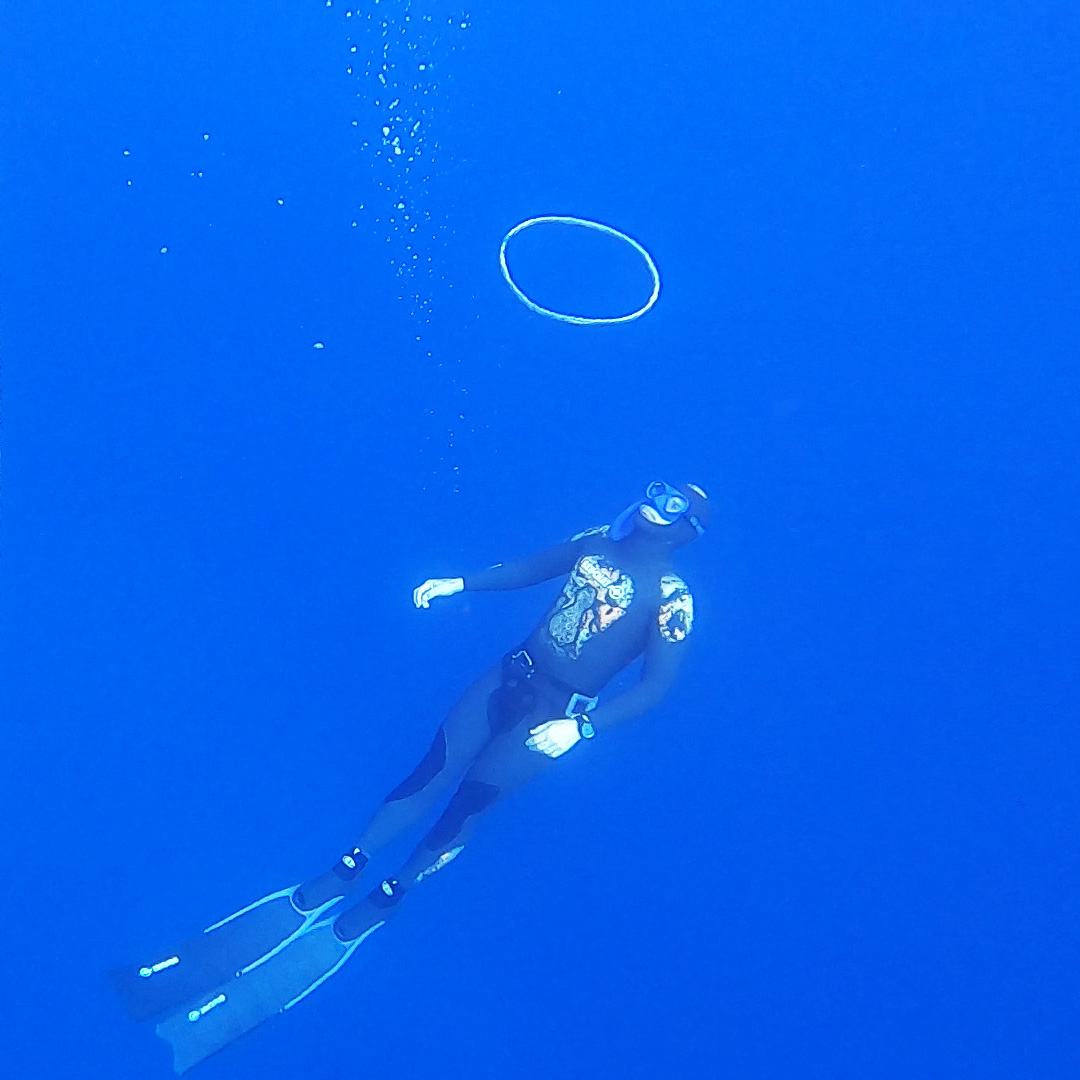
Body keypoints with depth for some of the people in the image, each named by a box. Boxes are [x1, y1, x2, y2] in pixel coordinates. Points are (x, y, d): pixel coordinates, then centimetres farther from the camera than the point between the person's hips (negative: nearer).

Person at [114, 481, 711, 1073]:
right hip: (514, 673, 4)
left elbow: (654, 687, -16)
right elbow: (525, 569, 15)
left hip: (556, 713, -4)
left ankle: (381, 902, 14)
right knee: (433, 771, 1)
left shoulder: (673, 598, -12)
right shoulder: (596, 542, 3)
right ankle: (338, 875, 14)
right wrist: (460, 583, 5)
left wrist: (581, 726, -25)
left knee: (466, 803, -4)